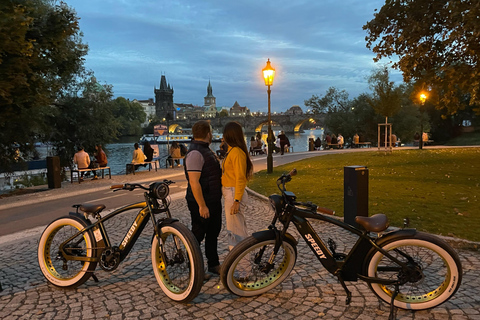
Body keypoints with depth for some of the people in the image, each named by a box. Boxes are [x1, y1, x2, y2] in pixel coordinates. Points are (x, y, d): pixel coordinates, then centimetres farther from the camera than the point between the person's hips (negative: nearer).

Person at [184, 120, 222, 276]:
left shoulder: (205, 149, 13)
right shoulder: (195, 153, -21)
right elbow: (194, 182, -26)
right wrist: (202, 205, -26)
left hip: (213, 201, 10)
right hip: (202, 203, -10)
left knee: (213, 233, 18)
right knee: (198, 235, 4)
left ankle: (213, 264, 32)